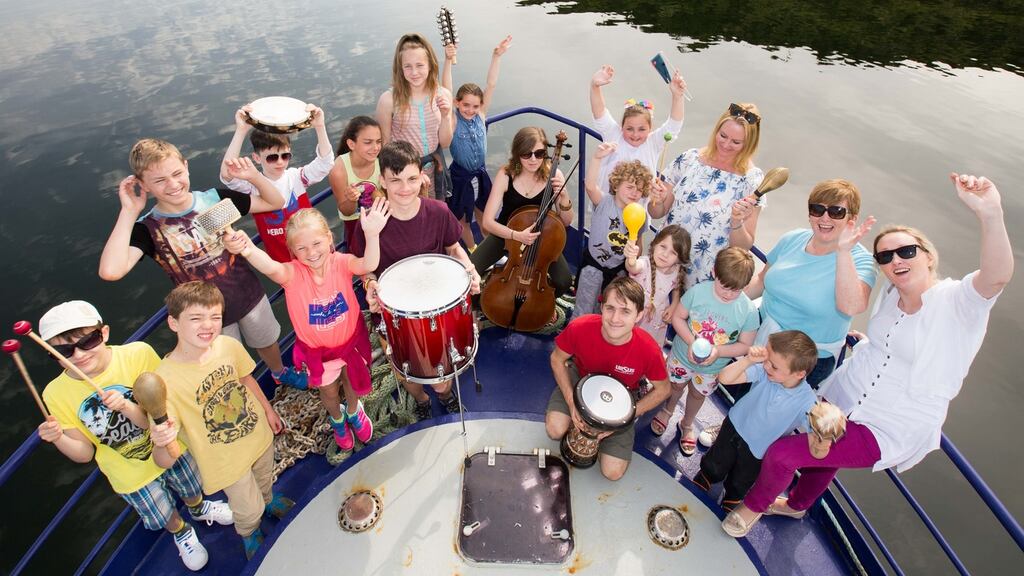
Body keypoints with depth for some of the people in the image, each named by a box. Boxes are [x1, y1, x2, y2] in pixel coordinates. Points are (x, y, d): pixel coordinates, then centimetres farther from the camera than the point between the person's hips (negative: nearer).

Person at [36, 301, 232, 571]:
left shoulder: (137, 355, -30)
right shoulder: (56, 394, -23)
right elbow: (85, 454, -13)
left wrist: (127, 408, -45)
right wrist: (59, 439, -34)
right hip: (131, 474, 1)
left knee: (192, 490, 29)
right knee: (164, 517, 24)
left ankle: (199, 509, 66)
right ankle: (182, 533, 61)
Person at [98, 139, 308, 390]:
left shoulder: (215, 198, -12)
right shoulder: (148, 227, -17)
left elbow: (275, 203, -4)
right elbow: (110, 271, -35)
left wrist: (254, 176, -23)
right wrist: (129, 211, -28)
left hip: (250, 295, 2)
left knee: (266, 341, 28)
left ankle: (281, 372, 60)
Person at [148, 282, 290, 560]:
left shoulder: (229, 345, -21)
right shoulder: (166, 379, -32)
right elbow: (165, 458, -28)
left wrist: (269, 411, 13)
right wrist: (161, 442, -51)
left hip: (258, 434, 4)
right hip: (226, 460, -4)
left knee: (264, 479, 33)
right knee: (248, 510, 20)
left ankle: (267, 499, 70)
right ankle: (248, 533, 57)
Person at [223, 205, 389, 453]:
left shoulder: (341, 262, -23)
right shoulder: (293, 273, -26)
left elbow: (368, 265, -44)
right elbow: (271, 268, -49)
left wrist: (371, 234, -64)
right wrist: (247, 250, -71)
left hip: (350, 339, 1)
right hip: (317, 349, 0)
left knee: (353, 381, 27)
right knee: (328, 391, 25)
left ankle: (353, 411, 63)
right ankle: (337, 419, 61)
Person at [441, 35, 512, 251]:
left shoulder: (480, 115, -3)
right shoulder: (453, 119, -13)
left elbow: (491, 85, -9)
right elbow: (446, 89, -27)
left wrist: (497, 56, -15)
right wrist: (448, 61, -38)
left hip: (480, 174, 3)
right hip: (460, 176, -3)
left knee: (483, 214, 20)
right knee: (461, 218, 14)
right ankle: (473, 250, 37)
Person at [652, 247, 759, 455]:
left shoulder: (748, 310, -25)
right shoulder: (698, 291, -26)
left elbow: (745, 345, -15)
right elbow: (677, 317, -14)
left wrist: (718, 351, -32)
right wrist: (691, 341, -29)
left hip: (713, 368, 0)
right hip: (683, 355, 0)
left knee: (697, 394, 26)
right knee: (676, 385, 27)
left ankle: (687, 425, 56)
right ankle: (667, 411, 60)